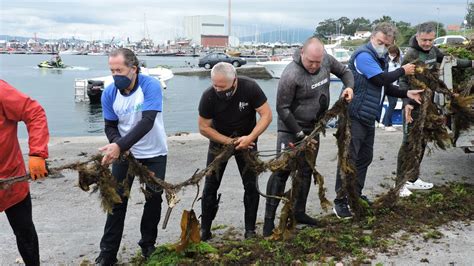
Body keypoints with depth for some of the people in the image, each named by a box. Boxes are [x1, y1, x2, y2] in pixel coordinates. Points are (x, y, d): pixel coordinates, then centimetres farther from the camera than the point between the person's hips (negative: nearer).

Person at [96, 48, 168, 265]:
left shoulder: (151, 86, -23)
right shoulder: (109, 93, -11)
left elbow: (147, 122, -33)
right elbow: (110, 126, -3)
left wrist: (120, 145, -43)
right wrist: (116, 144, -25)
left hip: (154, 153, -2)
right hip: (124, 152, 2)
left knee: (154, 198, 7)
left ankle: (148, 245, 26)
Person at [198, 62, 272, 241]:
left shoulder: (250, 88, -25)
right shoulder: (208, 96, -24)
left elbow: (266, 115, -20)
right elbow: (204, 127, -15)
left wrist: (250, 138, -31)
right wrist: (229, 142, -21)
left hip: (246, 141, 0)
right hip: (219, 142, 0)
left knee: (251, 185, -2)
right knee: (211, 186, -2)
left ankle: (250, 230, 11)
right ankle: (205, 230, 10)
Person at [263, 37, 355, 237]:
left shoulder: (326, 59, -7)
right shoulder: (291, 75, -27)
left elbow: (344, 71, 12)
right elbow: (282, 108, -20)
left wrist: (349, 87, -10)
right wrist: (299, 134, -17)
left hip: (313, 127, 7)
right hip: (291, 128, -7)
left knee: (307, 171, 13)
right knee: (282, 171, -10)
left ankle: (299, 212, 27)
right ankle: (269, 219, -2)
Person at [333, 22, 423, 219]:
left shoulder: (380, 59, 16)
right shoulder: (363, 55, -15)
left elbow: (385, 87, 22)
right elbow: (382, 79, -22)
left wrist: (406, 94, 9)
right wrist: (403, 71, -6)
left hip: (368, 118, 10)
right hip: (354, 116, -9)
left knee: (365, 158, 14)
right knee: (349, 158, -7)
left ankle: (356, 195, 26)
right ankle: (340, 201, -1)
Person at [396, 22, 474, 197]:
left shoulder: (432, 50, 7)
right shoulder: (411, 55, -17)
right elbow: (403, 81, -21)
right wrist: (407, 102, -33)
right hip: (414, 106, -8)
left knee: (422, 142, 13)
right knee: (409, 143, -8)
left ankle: (414, 179, 23)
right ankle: (401, 183, -2)